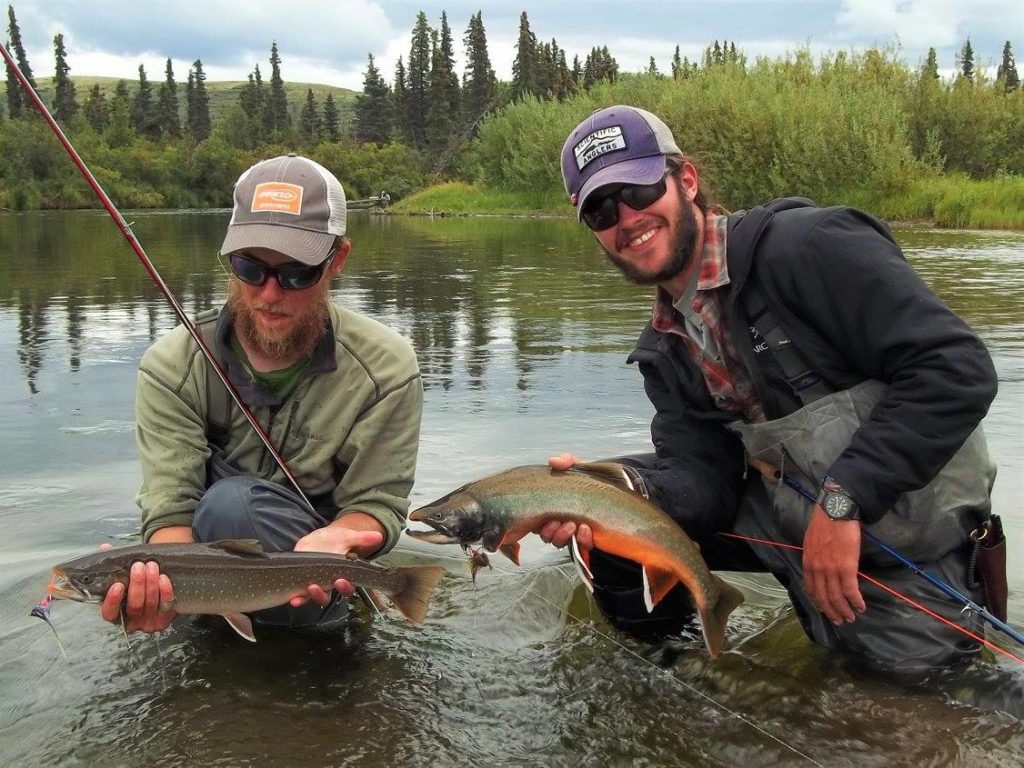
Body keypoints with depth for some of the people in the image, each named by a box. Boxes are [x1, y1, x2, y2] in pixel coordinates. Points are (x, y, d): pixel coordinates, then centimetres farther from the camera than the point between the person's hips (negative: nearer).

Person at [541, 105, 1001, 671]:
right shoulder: (666, 352, 4)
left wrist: (842, 501, -30)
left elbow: (958, 369, -26)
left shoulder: (805, 246, -20)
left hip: (900, 531, -6)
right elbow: (702, 477, -5)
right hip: (788, 513, 6)